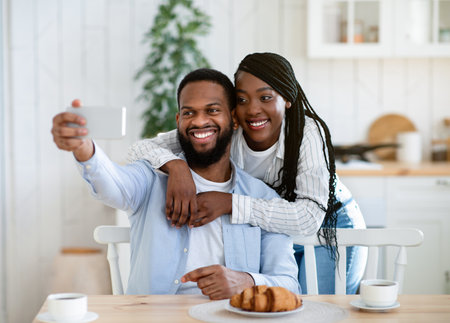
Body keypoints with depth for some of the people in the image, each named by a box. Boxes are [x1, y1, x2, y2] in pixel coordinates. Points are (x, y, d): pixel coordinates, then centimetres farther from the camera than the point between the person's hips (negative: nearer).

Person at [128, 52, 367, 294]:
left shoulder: (307, 131, -30)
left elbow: (309, 218, -39)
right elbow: (141, 148, -24)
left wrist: (230, 203, -46)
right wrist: (175, 166, -47)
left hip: (327, 229, -2)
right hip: (266, 233, 3)